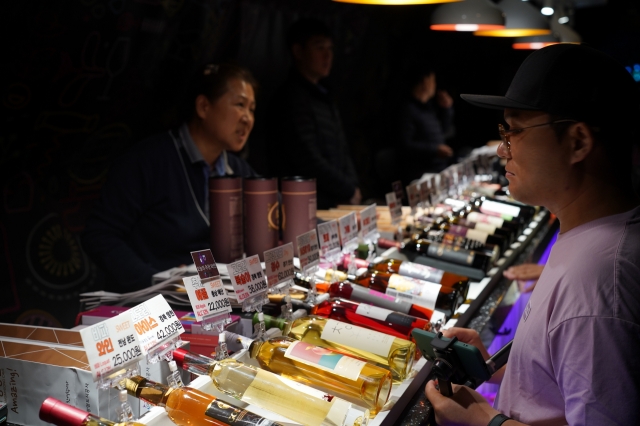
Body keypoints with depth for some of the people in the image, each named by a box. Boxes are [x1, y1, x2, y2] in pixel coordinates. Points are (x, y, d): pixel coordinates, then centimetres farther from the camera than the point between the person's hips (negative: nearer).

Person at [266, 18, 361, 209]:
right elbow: (309, 162, -17)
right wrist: (350, 192, -6)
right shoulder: (292, 98, -12)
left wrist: (353, 187, 4)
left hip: (335, 205, 8)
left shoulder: (323, 98, 18)